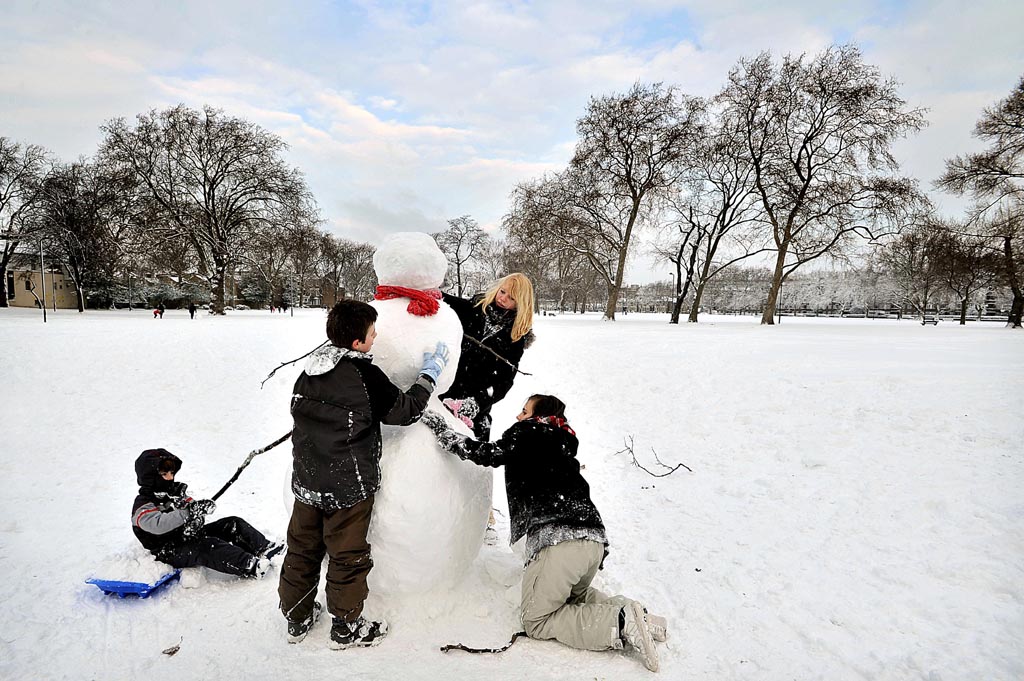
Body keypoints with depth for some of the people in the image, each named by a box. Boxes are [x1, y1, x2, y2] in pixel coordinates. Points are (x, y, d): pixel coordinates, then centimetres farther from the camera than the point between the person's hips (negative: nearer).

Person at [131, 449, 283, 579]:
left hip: (190, 536, 8)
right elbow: (158, 525, -32)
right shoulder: (142, 506, -11)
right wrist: (188, 512, -39)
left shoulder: (175, 492, 14)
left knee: (232, 523, -6)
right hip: (171, 552, -8)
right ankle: (250, 566, -46)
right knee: (207, 546, -35)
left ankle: (264, 547, -16)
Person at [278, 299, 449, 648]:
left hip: (306, 481, 7)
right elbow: (405, 410, -10)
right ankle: (346, 627, 26)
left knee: (303, 548, 20)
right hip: (348, 487, -6)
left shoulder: (311, 367, 0)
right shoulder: (365, 375, -20)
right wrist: (430, 373, 0)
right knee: (347, 557, 10)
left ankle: (297, 618, 37)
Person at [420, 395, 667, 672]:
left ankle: (620, 622, -9)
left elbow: (490, 454, -5)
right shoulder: (563, 447, 28)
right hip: (594, 539, 8)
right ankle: (630, 612, 7)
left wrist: (443, 431, 3)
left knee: (535, 620, 8)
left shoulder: (527, 432, 4)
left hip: (558, 539, -8)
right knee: (573, 597, 33)